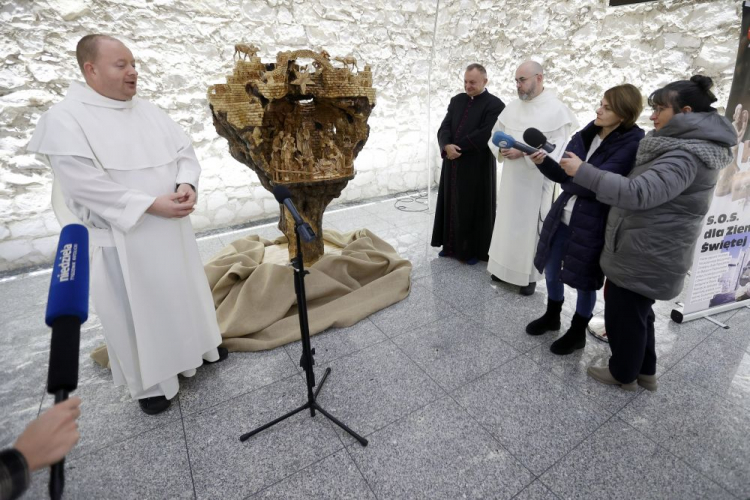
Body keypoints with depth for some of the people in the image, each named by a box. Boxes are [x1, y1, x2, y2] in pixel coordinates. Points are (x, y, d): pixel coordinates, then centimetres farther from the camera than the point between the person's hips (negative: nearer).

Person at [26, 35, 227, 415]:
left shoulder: (149, 111, 8)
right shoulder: (64, 118, -10)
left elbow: (185, 151, 6)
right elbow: (83, 182, -18)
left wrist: (186, 185, -15)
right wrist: (150, 205, -24)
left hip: (171, 229, 6)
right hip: (123, 236, -5)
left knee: (183, 291, 19)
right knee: (136, 307, 7)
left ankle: (196, 345, 41)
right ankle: (149, 381, 26)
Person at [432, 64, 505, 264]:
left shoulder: (494, 105, -7)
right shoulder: (457, 100, 11)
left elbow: (485, 135, -17)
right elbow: (444, 127, 2)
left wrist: (456, 147, -15)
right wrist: (447, 146, -19)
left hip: (477, 167, -5)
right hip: (453, 164, 6)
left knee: (474, 208, 3)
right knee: (452, 205, 11)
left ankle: (475, 249, 17)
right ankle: (451, 245, 25)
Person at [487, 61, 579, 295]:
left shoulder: (557, 109, -9)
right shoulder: (511, 108, 8)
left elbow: (556, 150, -15)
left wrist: (523, 152, -22)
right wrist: (501, 148, -9)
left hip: (536, 182, -5)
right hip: (510, 179, 5)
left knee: (530, 227, 4)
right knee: (507, 223, 12)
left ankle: (529, 275, 19)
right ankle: (504, 266, 27)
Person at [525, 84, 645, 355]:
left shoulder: (632, 144, -13)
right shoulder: (586, 134, 4)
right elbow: (565, 176, 2)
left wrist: (579, 172, -10)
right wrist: (544, 162, -14)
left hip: (592, 224, -6)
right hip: (562, 216, 6)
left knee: (584, 281, 9)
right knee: (551, 270, 17)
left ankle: (577, 333, 31)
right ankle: (552, 316, 41)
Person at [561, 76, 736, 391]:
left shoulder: (686, 156, -22)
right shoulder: (685, 147, 12)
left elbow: (637, 193, -34)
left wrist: (583, 172, -32)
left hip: (646, 256, -10)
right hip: (647, 251, 10)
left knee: (623, 314, 7)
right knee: (637, 311, 22)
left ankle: (624, 374, 28)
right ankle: (645, 371, 39)